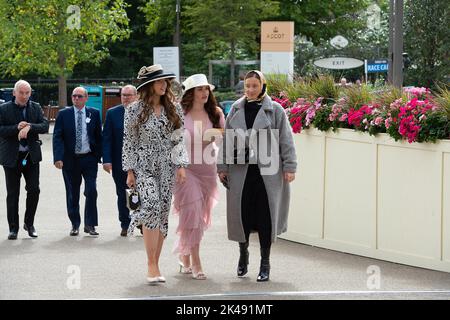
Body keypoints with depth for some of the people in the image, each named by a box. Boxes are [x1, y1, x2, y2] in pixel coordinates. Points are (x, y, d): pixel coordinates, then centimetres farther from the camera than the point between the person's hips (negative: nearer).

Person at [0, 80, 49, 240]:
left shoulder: (36, 108, 6)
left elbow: (45, 126, -5)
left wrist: (29, 127, -20)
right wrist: (17, 128, -20)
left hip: (31, 155, 2)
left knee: (34, 190, -1)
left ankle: (29, 223, 18)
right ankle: (13, 228, 11)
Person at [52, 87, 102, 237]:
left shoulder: (94, 113, 4)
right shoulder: (64, 114, 2)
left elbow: (98, 136, 8)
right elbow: (57, 137, -3)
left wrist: (98, 156, 2)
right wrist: (58, 157, -15)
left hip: (89, 158, 0)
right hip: (70, 160, 0)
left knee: (91, 191, -8)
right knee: (72, 194, 7)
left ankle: (90, 224, 1)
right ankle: (75, 224, 18)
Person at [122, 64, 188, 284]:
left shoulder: (173, 109, 7)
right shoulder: (135, 110, -1)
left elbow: (179, 140, 8)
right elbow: (128, 142, 1)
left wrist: (181, 166, -2)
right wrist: (129, 171, -3)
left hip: (166, 167, 4)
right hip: (143, 166, -4)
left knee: (163, 214, 2)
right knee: (151, 206, -22)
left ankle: (155, 265, 12)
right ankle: (151, 265, -19)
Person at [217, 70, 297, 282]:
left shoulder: (274, 110, 0)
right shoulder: (236, 110, 10)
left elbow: (286, 140, -1)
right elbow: (226, 139, 13)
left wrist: (289, 167, -5)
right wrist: (222, 167, 10)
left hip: (267, 172, -3)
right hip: (240, 171, 3)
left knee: (265, 216, 0)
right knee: (241, 213, 5)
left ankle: (265, 263, 11)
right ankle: (243, 254, 29)